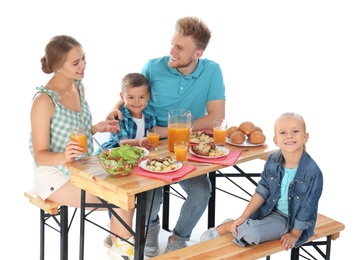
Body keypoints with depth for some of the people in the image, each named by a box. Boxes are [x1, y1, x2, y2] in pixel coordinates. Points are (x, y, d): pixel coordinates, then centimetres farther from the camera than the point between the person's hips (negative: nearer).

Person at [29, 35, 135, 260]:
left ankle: (116, 238, 11)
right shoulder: (44, 101, -22)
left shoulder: (78, 87, 2)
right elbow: (40, 155, -18)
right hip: (55, 176, -7)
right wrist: (64, 157, -38)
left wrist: (97, 128, -2)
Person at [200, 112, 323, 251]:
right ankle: (235, 226, 20)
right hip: (270, 209, 5)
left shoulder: (313, 172, -26)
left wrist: (295, 234, -6)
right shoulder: (273, 161, -9)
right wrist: (244, 216, -7)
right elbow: (262, 191, 0)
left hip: (290, 219, -5)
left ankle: (228, 226, 4)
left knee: (250, 234, -23)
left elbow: (307, 208, -15)